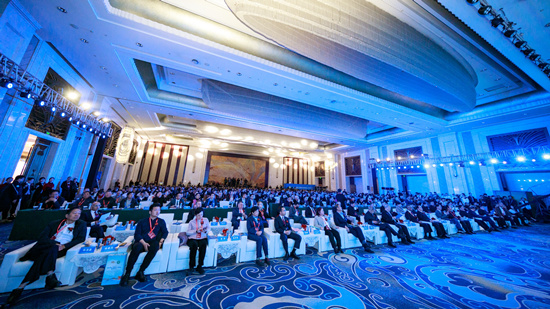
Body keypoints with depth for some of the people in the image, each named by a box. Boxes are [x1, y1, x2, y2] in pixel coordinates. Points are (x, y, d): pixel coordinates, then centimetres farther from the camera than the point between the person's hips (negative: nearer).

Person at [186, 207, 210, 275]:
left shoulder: (206, 220, 13)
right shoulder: (192, 222, 9)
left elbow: (209, 229, 9)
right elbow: (188, 232, 2)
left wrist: (205, 230, -14)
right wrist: (196, 230, -13)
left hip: (203, 238, 1)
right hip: (193, 238, 0)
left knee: (203, 244, -33)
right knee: (194, 245, -34)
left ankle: (199, 266, -20)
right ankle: (191, 267, -21)